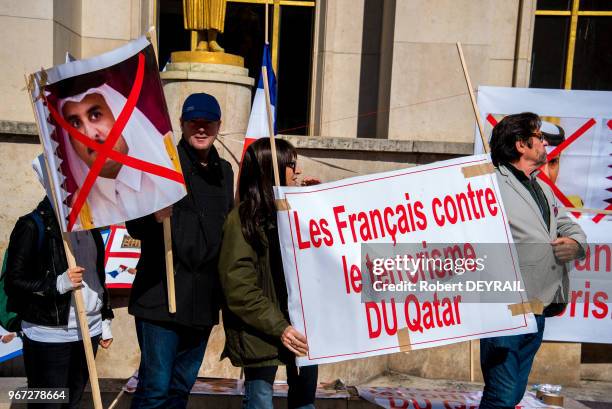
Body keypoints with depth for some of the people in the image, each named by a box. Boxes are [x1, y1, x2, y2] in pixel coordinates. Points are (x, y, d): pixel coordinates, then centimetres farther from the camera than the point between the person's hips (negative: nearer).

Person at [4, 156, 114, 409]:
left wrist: (105, 321, 17)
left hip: (88, 331, 6)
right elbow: (13, 282, -9)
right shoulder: (33, 226, -10)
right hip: (49, 337, -6)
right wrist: (58, 284, -23)